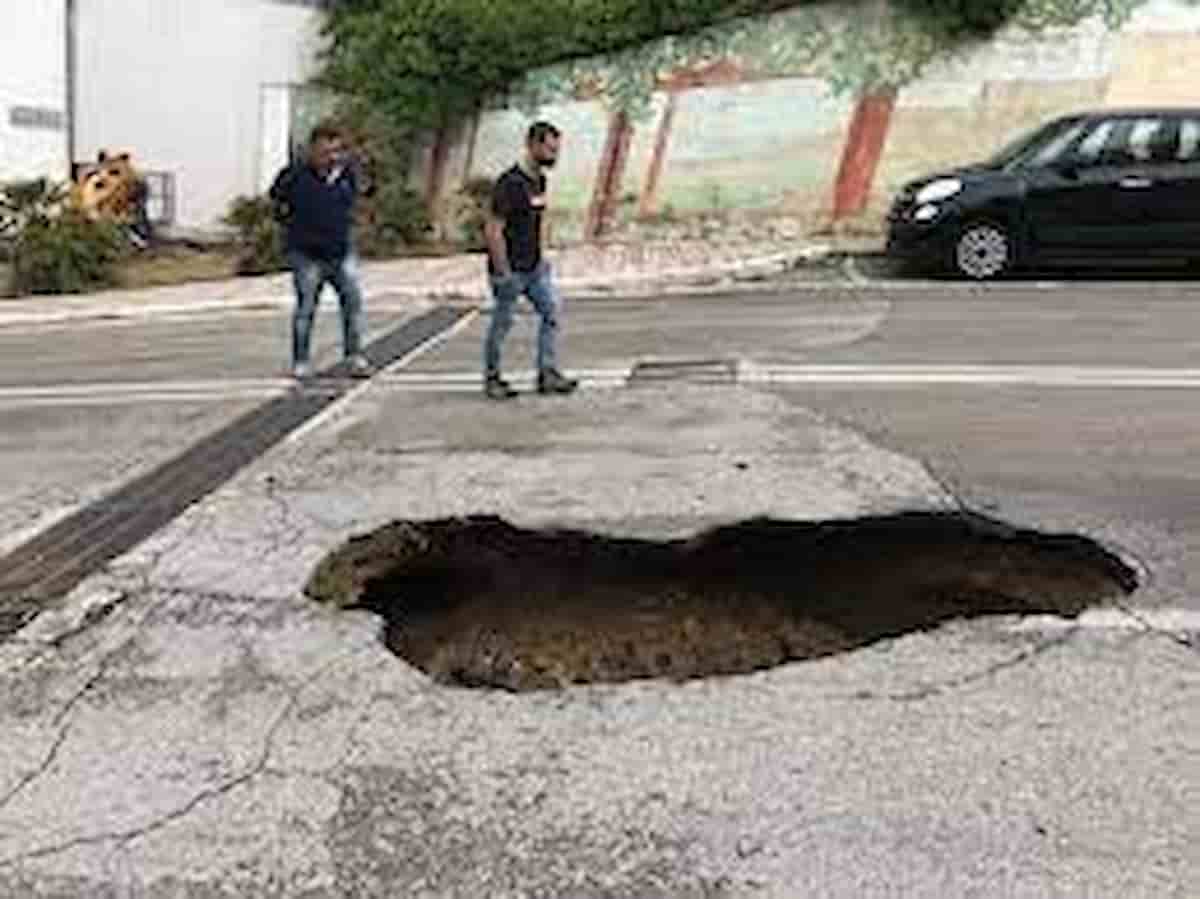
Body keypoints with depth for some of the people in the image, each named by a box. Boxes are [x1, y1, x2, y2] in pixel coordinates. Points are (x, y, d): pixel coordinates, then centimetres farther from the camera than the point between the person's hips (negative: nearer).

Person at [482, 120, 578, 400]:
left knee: (552, 309, -1)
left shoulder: (540, 180, 8)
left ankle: (548, 374, 4)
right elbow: (493, 231, -21)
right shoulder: (509, 184, -19)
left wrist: (539, 258, 14)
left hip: (535, 267, 8)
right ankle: (492, 378, 21)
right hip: (510, 270, -8)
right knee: (502, 323, 4)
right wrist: (502, 272, -20)